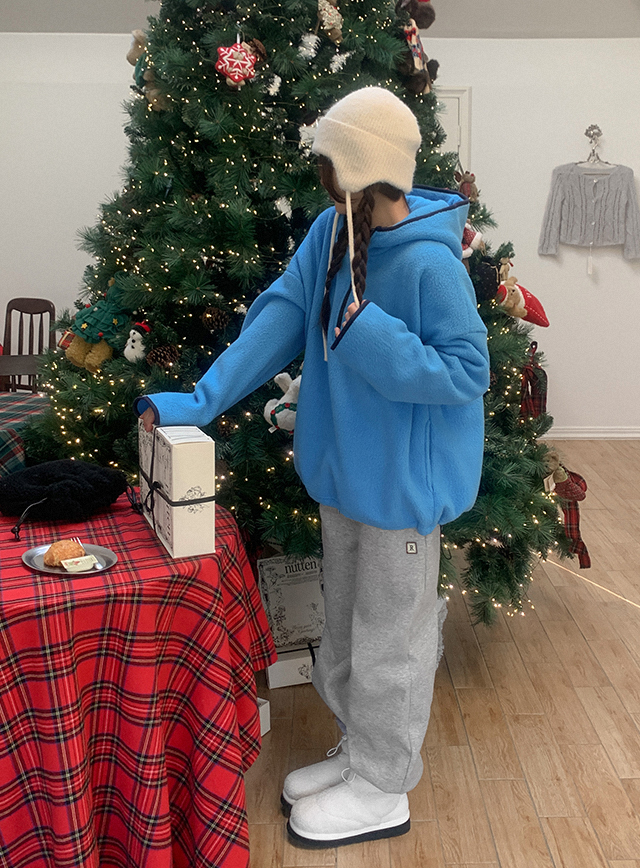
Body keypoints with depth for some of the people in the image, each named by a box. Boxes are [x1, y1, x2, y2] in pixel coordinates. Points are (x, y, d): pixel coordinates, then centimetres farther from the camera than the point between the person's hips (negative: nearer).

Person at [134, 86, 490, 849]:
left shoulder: (429, 261, -23)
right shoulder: (334, 231, -2)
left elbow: (468, 374, -19)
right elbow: (279, 316, -4)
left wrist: (368, 334, -28)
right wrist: (200, 400, -10)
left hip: (403, 479, -7)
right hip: (346, 469, 8)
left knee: (389, 633, 9)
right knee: (346, 623, 21)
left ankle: (382, 791, 29)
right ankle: (361, 752, 42)